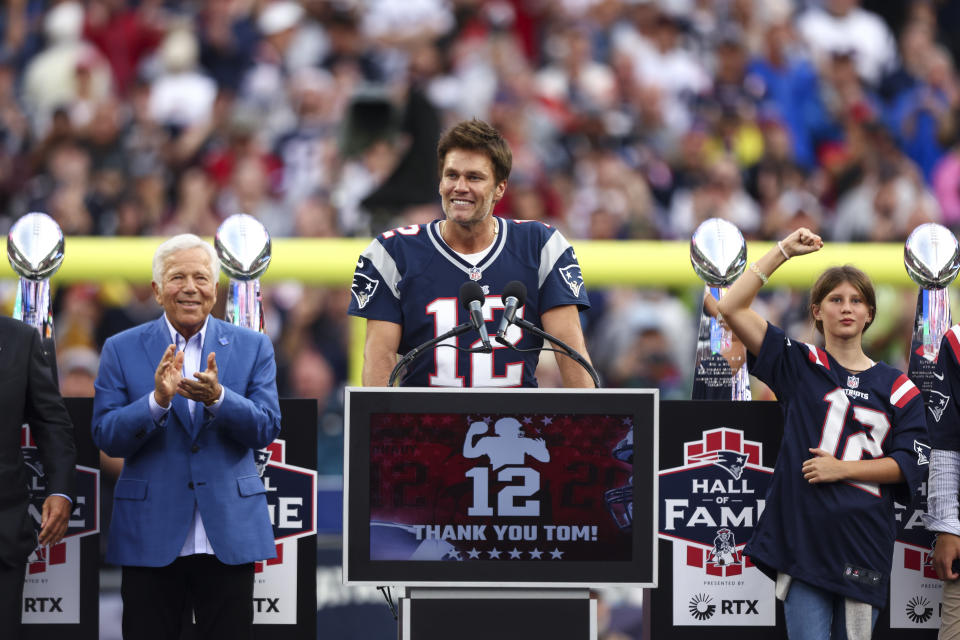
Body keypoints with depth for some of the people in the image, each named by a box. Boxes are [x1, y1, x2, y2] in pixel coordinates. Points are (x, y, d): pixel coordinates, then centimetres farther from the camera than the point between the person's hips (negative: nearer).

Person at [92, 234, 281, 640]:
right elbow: (106, 437, -3)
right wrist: (157, 400, -20)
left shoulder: (253, 347, 7)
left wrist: (218, 398, -21)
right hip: (149, 538, 0)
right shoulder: (122, 350, 4)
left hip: (230, 535, 1)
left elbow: (266, 430, -2)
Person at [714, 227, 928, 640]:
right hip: (803, 538, -2)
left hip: (864, 542, 2)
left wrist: (842, 469, -8)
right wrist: (784, 251, -2)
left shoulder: (896, 388, 9)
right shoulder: (799, 366, 7)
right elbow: (732, 308, -1)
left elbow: (911, 464, 2)